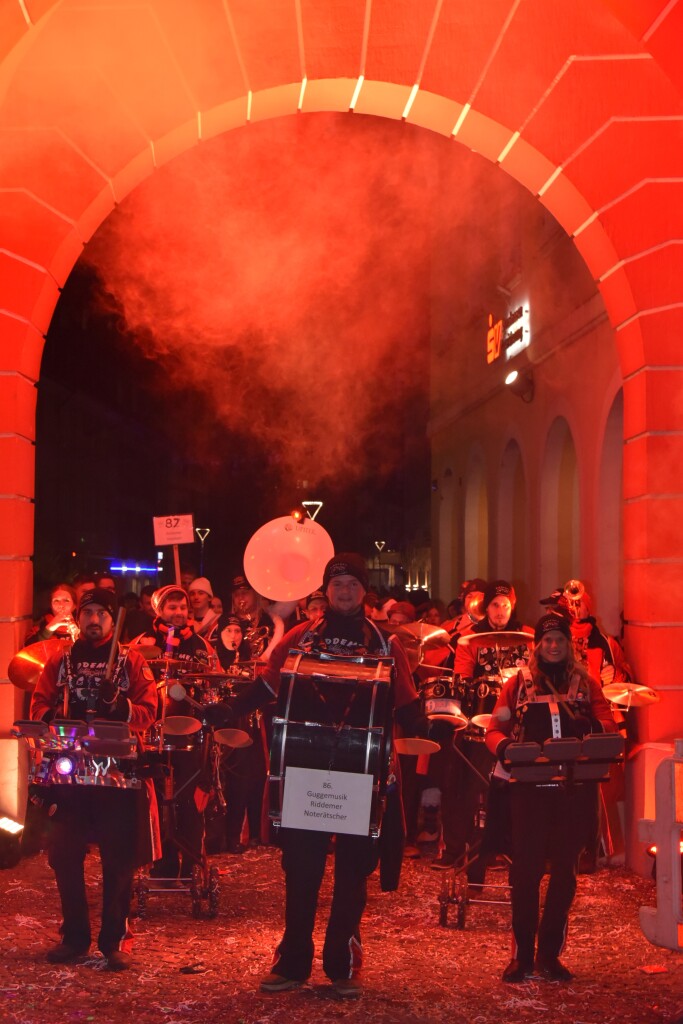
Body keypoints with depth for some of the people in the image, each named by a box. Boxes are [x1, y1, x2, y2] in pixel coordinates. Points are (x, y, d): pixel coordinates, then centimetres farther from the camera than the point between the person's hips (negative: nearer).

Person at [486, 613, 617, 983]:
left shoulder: (586, 684, 13)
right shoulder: (519, 683, 10)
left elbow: (608, 722, 1)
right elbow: (494, 729, 4)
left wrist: (596, 728, -22)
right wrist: (504, 747, -18)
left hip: (576, 789, 2)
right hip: (529, 787, -1)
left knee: (565, 870, 6)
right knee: (526, 869, -2)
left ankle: (550, 953, 16)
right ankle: (522, 954, 8)